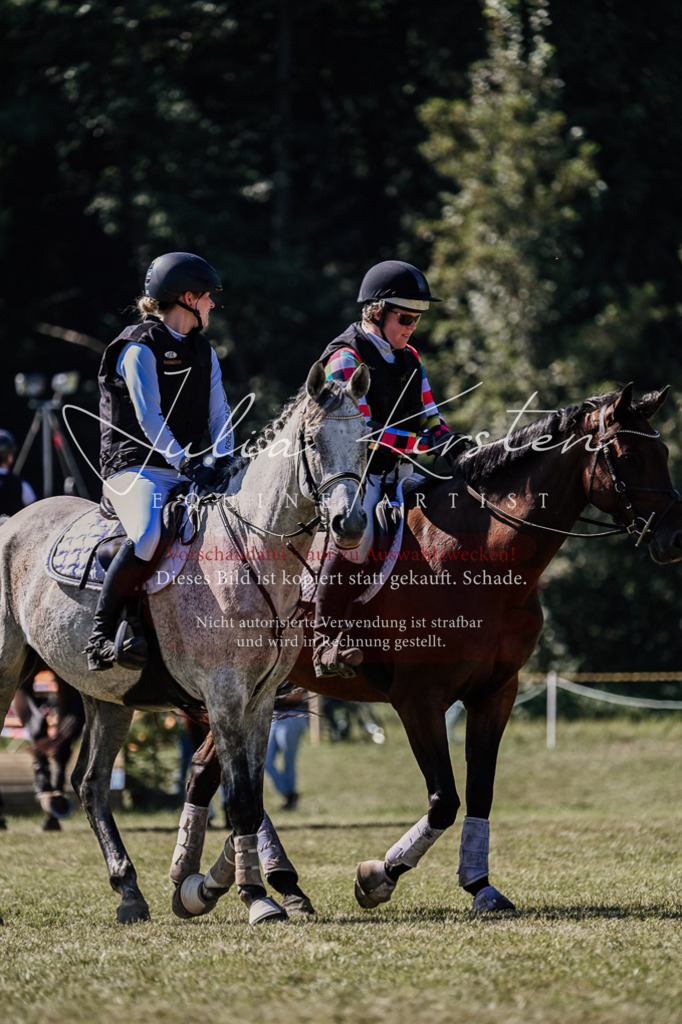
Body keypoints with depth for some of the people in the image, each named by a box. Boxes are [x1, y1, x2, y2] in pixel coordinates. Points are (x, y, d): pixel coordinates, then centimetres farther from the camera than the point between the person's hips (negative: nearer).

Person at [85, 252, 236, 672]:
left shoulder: (204, 351, 20)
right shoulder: (140, 348, -5)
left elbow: (218, 412, 14)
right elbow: (148, 416, -15)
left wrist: (225, 460, -4)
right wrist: (184, 461, -26)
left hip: (189, 471, 8)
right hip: (136, 468, -8)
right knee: (147, 536, -36)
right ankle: (101, 639, -29)